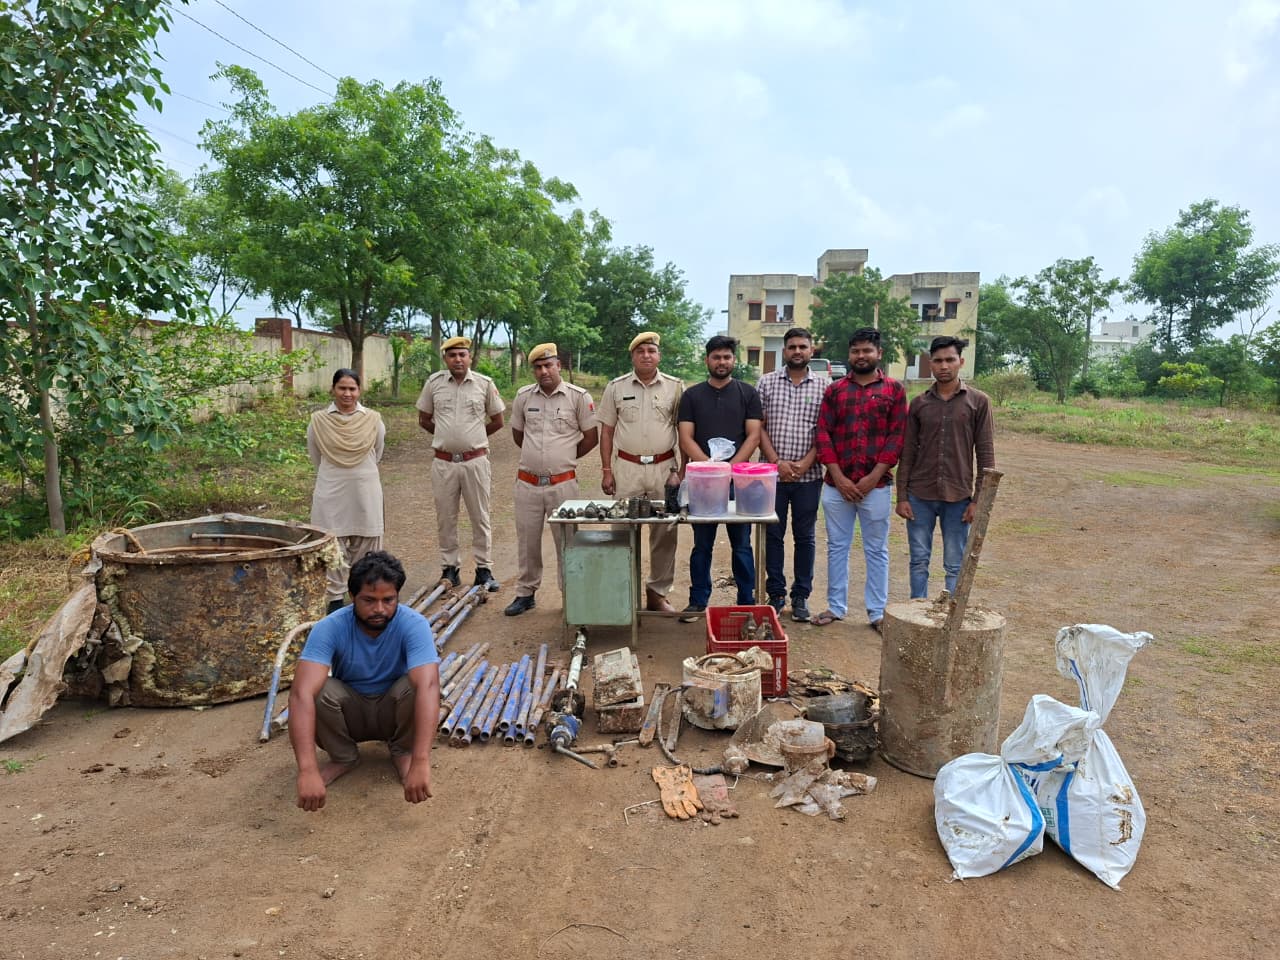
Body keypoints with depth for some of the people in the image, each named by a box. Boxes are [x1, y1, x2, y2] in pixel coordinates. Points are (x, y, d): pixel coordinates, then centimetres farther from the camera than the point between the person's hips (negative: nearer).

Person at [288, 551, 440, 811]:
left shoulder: (414, 625, -28)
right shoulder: (330, 628, -27)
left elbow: (428, 687, -42)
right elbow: (301, 693, -39)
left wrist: (421, 762, -54)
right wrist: (307, 770, -50)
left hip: (394, 711, -1)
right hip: (351, 712, 1)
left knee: (418, 685, -33)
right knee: (317, 690, -30)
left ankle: (403, 752, -2)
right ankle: (343, 757, -1)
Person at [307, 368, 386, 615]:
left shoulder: (373, 420, -3)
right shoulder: (318, 421, -4)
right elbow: (315, 458, 10)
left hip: (365, 491, 1)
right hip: (330, 493, 0)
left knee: (364, 544, 9)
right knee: (333, 546, 5)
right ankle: (335, 596, 16)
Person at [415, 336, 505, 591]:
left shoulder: (485, 384, 0)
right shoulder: (434, 383, 3)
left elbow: (497, 421, 9)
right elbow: (424, 419, 13)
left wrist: (473, 438, 10)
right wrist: (447, 436, 10)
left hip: (475, 461, -1)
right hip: (443, 462, 1)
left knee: (480, 517, 5)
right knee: (445, 518, 9)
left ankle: (484, 569, 14)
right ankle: (450, 568, 21)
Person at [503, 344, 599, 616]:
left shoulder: (578, 396, -5)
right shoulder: (523, 396, 4)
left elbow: (591, 437, 1)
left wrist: (565, 458, 7)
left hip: (562, 483, -3)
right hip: (527, 482, 3)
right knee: (527, 540, 11)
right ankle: (525, 593, 25)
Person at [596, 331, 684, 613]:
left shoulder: (675, 387, 3)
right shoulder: (616, 387, 4)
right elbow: (607, 431, 7)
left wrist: (679, 470, -2)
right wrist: (606, 470, 1)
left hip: (663, 467, 0)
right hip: (626, 468, 0)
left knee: (665, 531, 4)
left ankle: (658, 592, 16)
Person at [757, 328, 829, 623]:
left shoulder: (824, 385, 4)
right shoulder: (767, 382, 5)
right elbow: (758, 427, 1)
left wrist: (805, 464, -10)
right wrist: (777, 461, -9)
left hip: (808, 475, 0)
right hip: (773, 474, 0)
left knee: (805, 536, 7)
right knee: (773, 535, 7)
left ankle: (801, 596, 18)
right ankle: (775, 594, 18)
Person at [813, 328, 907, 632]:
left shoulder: (894, 390, 3)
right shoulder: (835, 390, 7)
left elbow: (896, 436, -3)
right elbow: (823, 434, 1)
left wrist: (873, 478, -10)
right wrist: (839, 477, -9)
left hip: (876, 485, -2)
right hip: (837, 484, 2)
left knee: (876, 550, 7)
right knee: (837, 547, 10)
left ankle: (877, 611, 17)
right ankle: (836, 606, 22)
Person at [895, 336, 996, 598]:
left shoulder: (979, 402, -1)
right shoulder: (919, 404, 5)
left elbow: (986, 455, -1)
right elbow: (907, 453, 6)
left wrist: (979, 499, -6)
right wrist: (902, 496, 1)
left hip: (958, 498, -2)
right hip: (920, 497, 2)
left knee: (955, 566, 6)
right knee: (919, 561, 8)